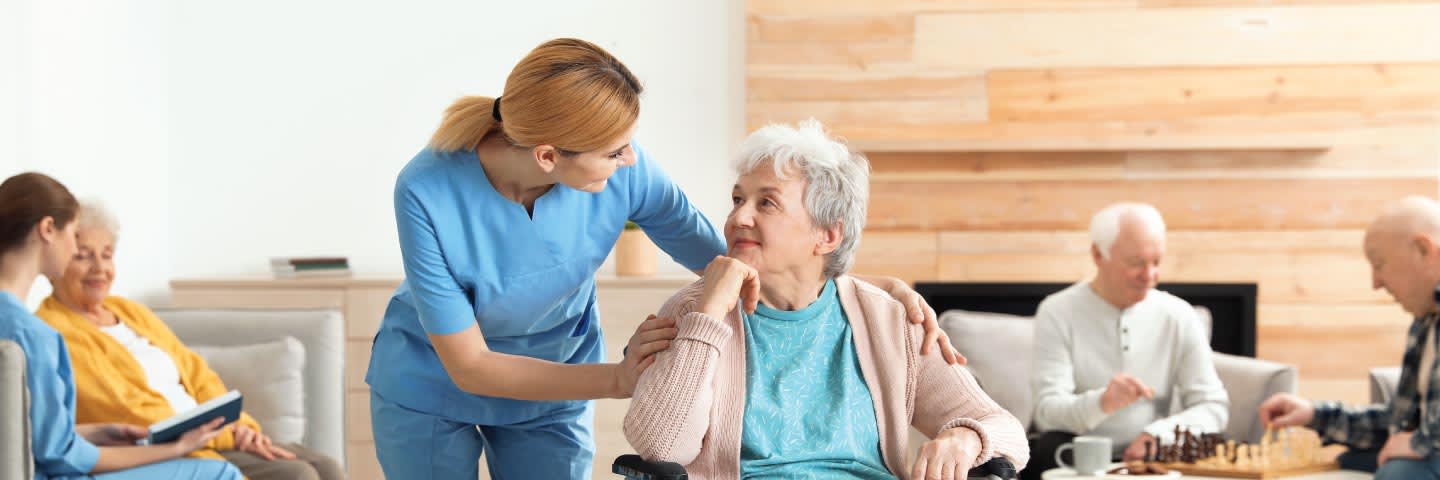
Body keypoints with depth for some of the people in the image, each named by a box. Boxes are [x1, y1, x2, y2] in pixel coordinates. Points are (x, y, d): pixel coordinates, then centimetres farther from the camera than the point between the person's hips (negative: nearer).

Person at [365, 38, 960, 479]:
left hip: (551, 401, 2)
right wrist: (618, 379, -34)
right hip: (432, 390, -2)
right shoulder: (428, 193, -32)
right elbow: (468, 365, -26)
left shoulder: (625, 174, -25)